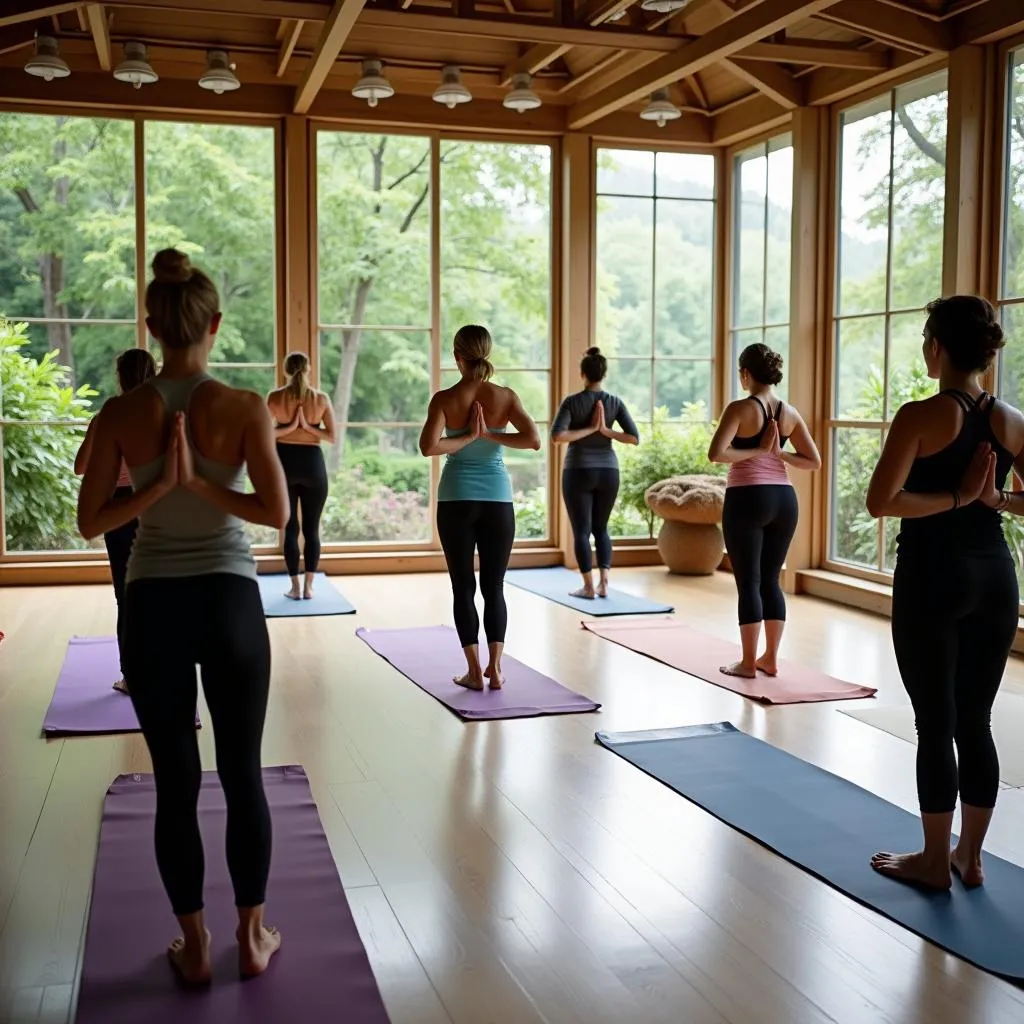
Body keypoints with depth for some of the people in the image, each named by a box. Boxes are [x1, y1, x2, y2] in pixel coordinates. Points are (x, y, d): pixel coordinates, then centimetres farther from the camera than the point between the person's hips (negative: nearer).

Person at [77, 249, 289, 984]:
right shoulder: (245, 408, -8)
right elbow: (278, 513, -13)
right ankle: (253, 937, 22)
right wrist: (204, 486, -9)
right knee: (243, 775, 11)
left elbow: (90, 522, -2)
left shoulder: (121, 413, -3)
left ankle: (195, 945, 21)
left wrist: (158, 488, -5)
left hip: (153, 608, 1)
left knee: (176, 783, 11)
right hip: (229, 602, -1)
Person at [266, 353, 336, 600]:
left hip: (284, 463, 0)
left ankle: (295, 587, 5)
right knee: (312, 528, 7)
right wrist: (309, 427, -4)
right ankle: (309, 586, 6)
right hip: (312, 462, 0)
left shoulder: (274, 397, -3)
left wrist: (289, 427, -4)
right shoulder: (321, 399, -2)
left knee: (290, 527, 5)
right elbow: (332, 437, -5)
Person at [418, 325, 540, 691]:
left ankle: (474, 671, 6)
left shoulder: (444, 399, -6)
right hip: (497, 498, 2)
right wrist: (491, 435, -5)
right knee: (494, 586, 10)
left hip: (456, 498, -1)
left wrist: (467, 438, -8)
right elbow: (534, 440, -12)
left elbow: (428, 447, -19)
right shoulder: (506, 396, -1)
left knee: (463, 587, 7)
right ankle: (494, 668, 5)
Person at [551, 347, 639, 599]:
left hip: (578, 472, -3)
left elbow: (557, 436, -18)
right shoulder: (615, 402, 1)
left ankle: (589, 587, 2)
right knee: (601, 528, 16)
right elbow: (634, 437, -5)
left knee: (581, 530, 5)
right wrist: (605, 431, -2)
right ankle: (604, 584, 7)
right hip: (608, 471, 3)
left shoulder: (572, 402, -7)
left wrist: (588, 430, -11)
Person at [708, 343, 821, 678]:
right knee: (770, 579, 14)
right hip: (784, 499, 6)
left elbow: (716, 453, -21)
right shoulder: (790, 413, 8)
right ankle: (770, 659, 18)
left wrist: (755, 452, -10)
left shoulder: (740, 408, -9)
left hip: (747, 499, -6)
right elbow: (814, 461, 9)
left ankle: (748, 662, 6)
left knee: (749, 581, 1)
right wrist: (777, 453, 4)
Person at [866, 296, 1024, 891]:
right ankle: (970, 857, 24)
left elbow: (881, 502, -20)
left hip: (933, 577, -6)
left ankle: (935, 862, 14)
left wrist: (955, 499, -12)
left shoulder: (921, 416, -12)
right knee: (975, 721, 14)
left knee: (936, 722, 3)